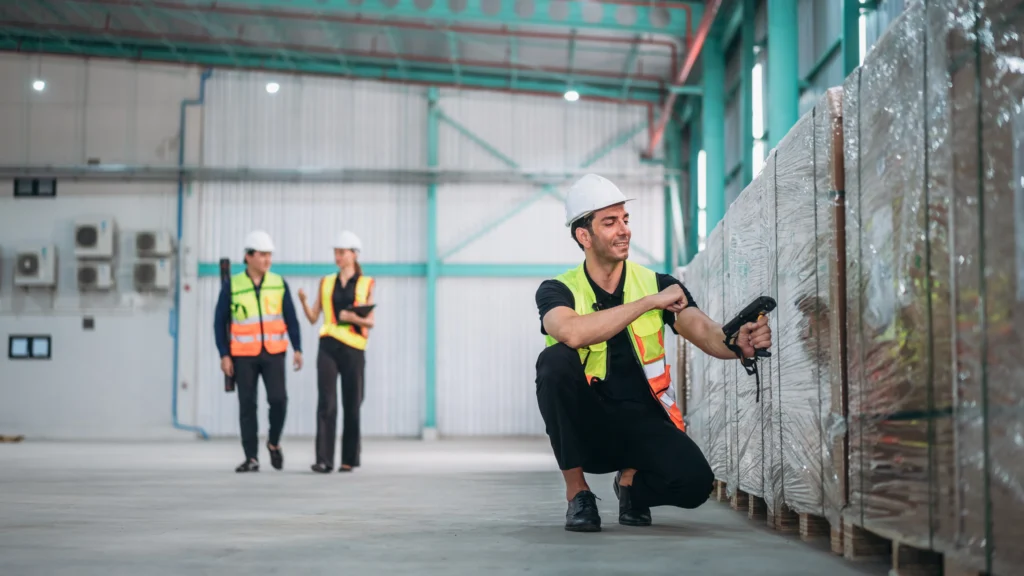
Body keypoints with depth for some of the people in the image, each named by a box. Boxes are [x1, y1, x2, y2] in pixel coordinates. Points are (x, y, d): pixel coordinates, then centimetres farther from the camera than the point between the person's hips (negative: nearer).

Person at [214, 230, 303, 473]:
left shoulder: (279, 284, 3)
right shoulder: (232, 285, -2)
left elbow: (291, 319, 6)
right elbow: (220, 322, 1)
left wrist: (297, 349, -4)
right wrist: (224, 355, -5)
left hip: (273, 353, 1)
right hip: (244, 355, -1)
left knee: (278, 399, -12)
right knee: (247, 405, 0)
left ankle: (274, 441, 14)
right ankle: (251, 458, 7)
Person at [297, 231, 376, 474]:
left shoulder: (366, 284, 7)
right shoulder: (326, 282, 12)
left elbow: (370, 322, 3)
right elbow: (313, 317, 9)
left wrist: (353, 318, -16)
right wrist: (303, 301, -9)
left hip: (353, 349, -1)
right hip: (328, 347, 1)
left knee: (351, 405, 3)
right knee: (326, 403, -9)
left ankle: (349, 459, 13)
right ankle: (323, 460, -12)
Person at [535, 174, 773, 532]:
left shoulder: (659, 284, 2)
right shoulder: (558, 290, -4)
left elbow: (704, 332, -15)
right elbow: (572, 332, -28)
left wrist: (738, 343, -39)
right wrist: (649, 302, -24)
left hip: (643, 422, 1)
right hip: (586, 425, -1)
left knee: (694, 481, -28)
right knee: (555, 360, -30)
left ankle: (631, 481, 11)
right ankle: (576, 492, -15)